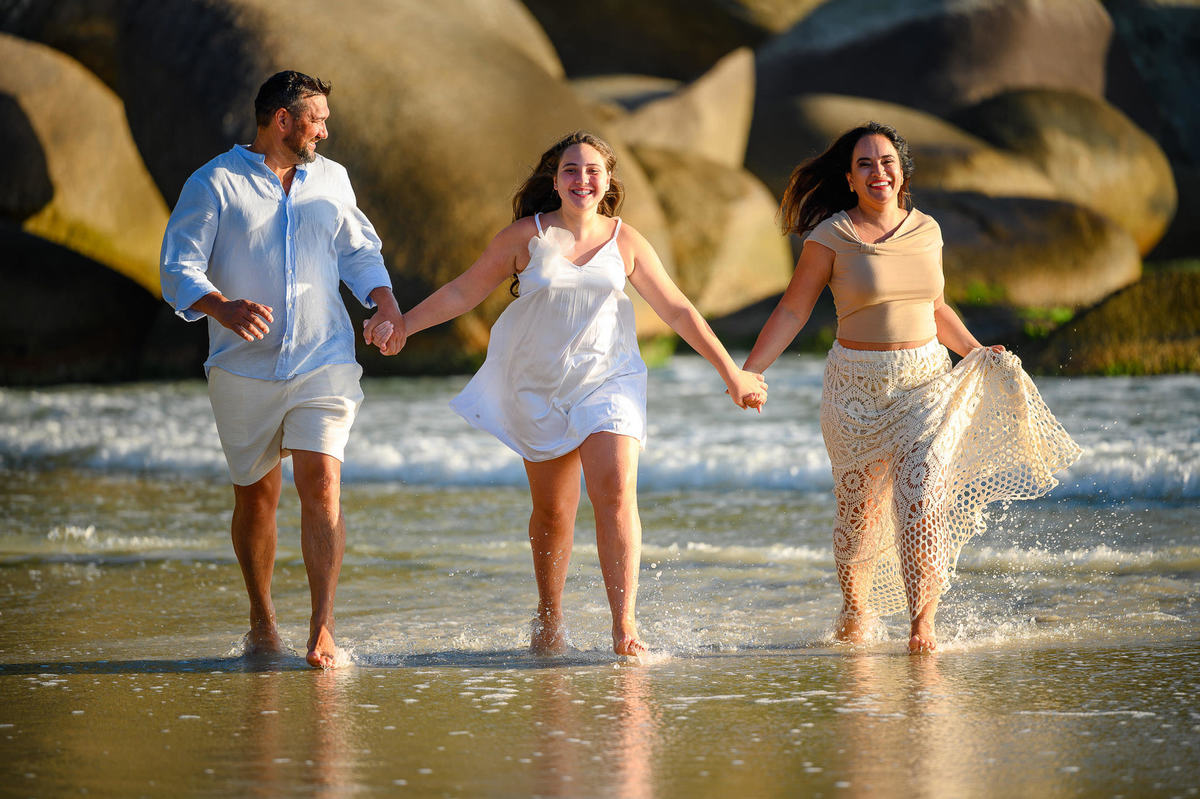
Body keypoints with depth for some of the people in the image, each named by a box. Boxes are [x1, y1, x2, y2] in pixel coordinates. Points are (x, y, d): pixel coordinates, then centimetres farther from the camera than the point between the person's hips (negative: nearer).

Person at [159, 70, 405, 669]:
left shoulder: (331, 179, 13)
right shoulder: (213, 184, -2)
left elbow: (359, 251, 25)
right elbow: (179, 269, -9)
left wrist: (384, 302, 6)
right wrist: (223, 308, -28)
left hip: (324, 362, 2)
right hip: (244, 370, -2)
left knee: (322, 485, -14)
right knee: (255, 496, 8)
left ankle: (323, 628, -14)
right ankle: (261, 621, 27)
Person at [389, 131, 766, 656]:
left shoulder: (625, 243, 1)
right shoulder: (526, 237, -1)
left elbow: (677, 311, 7)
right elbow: (463, 292, 5)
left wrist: (731, 373, 8)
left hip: (607, 381, 0)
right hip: (540, 390, 0)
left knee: (615, 494, -18)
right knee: (551, 512, 7)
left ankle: (624, 627, -19)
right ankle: (549, 623, 26)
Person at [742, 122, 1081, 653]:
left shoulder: (926, 231, 7)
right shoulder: (832, 236, -5)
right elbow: (792, 312, -2)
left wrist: (978, 353, 15)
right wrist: (749, 372, -10)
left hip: (926, 381, 2)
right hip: (858, 387, -2)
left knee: (921, 501, -15)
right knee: (860, 509, 4)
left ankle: (922, 624, -13)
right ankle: (855, 610, 29)